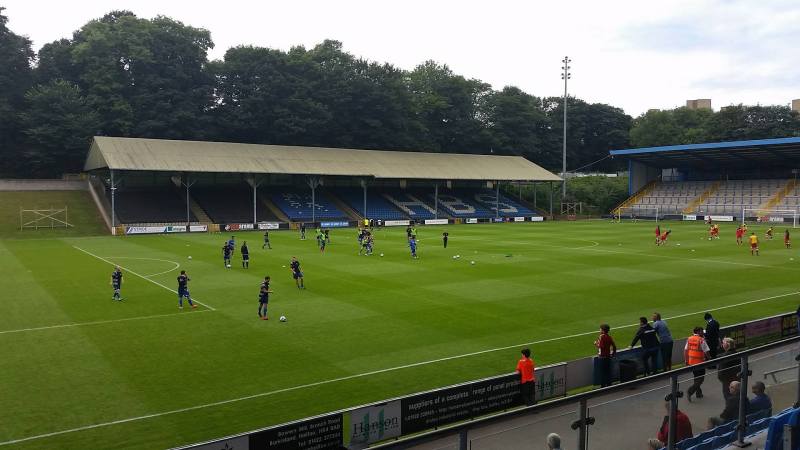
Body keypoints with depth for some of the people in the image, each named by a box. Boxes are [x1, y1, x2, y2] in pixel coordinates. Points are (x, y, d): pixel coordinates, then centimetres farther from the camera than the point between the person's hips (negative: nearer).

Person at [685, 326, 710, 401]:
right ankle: (690, 392, -11)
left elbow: (685, 350, 7)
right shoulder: (701, 340, -14)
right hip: (699, 362, -6)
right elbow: (706, 352, -12)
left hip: (691, 362, 6)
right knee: (700, 379, 3)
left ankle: (699, 393, 29)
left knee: (696, 378, 21)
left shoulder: (689, 339, 4)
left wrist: (686, 360, 14)